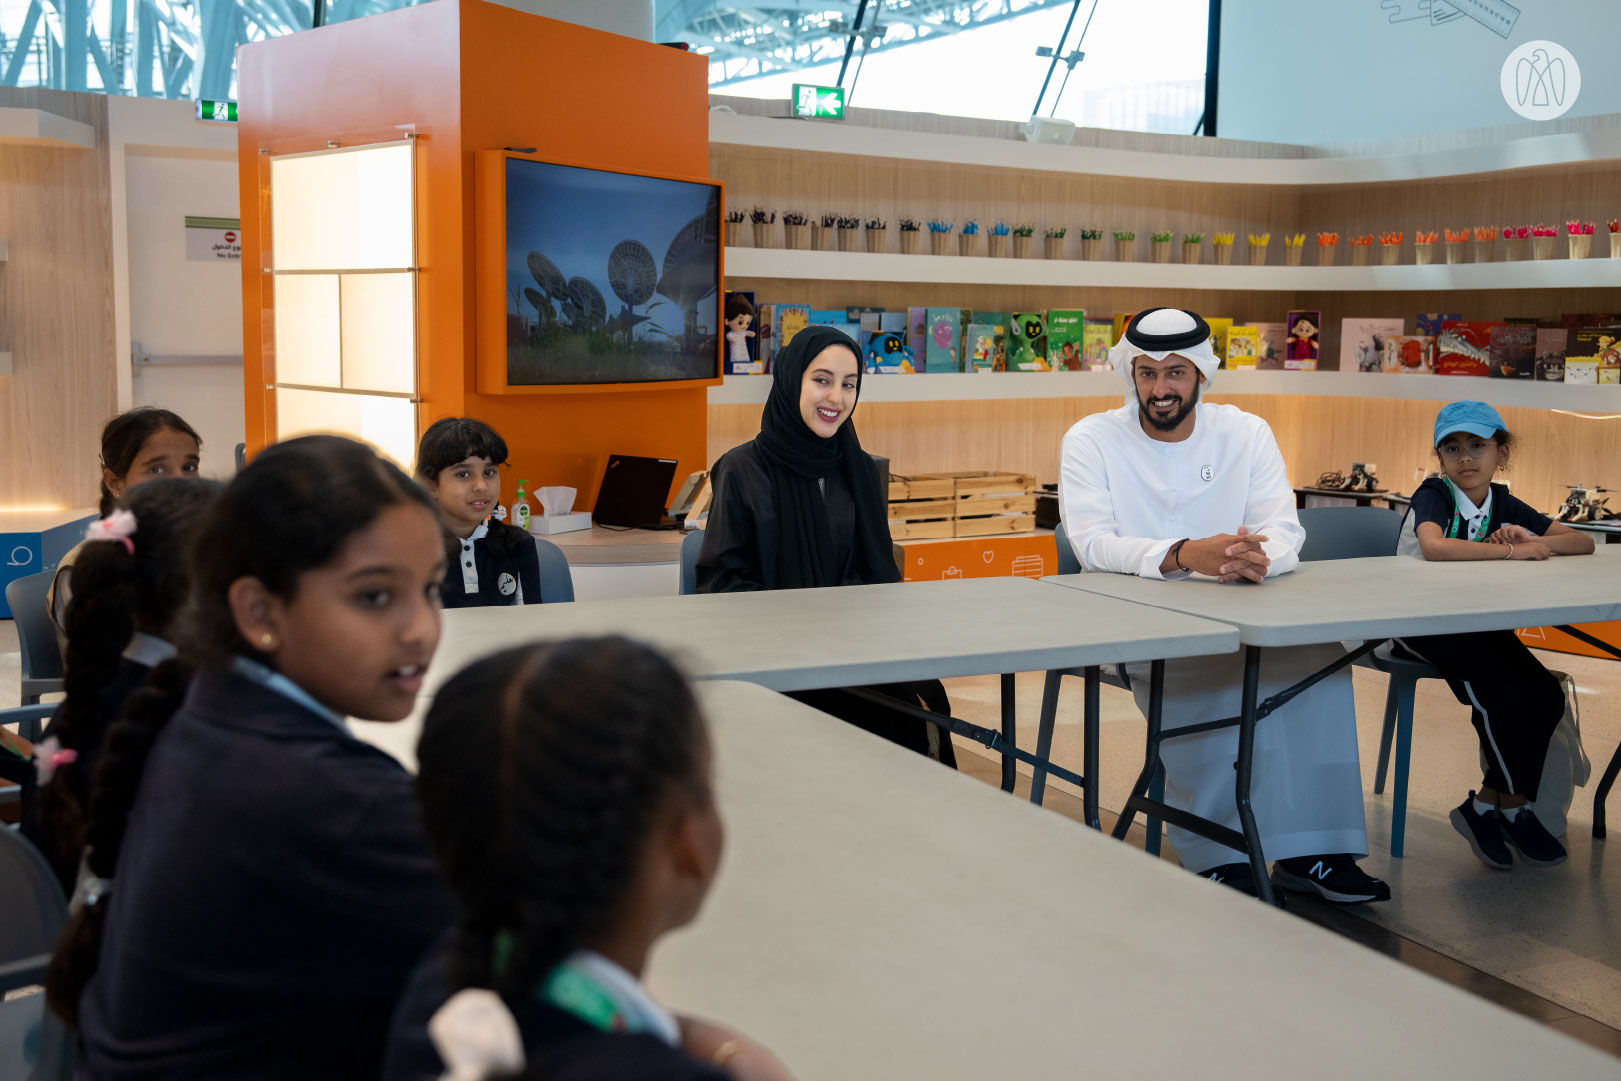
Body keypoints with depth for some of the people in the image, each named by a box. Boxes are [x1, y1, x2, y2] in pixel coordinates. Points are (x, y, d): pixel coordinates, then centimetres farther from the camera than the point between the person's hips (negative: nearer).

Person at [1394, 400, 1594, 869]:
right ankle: (1513, 807, -5)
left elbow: (1584, 543, 6)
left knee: (1545, 696, -15)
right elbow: (1433, 547, -34)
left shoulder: (1504, 505, 6)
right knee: (1499, 690, -27)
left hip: (1481, 620, 6)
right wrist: (1512, 551, -25)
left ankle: (1487, 805, 0)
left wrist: (1533, 540, -15)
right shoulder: (1434, 494, -11)